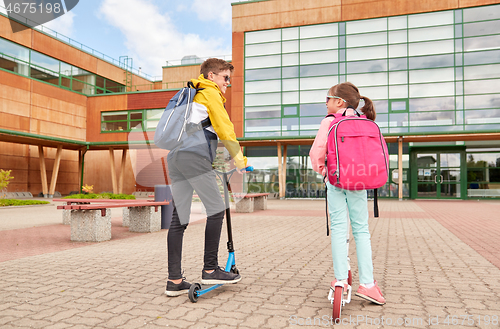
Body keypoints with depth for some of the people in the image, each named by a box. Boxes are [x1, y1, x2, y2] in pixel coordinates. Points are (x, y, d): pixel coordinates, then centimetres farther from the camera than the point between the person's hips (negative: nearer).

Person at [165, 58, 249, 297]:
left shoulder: (192, 95, 33)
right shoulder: (210, 93, 5)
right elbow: (225, 129, -2)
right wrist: (239, 160, 5)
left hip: (174, 156, 9)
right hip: (194, 156, -9)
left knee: (179, 218, 5)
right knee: (216, 209, -1)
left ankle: (174, 281, 6)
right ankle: (210, 270, 2)